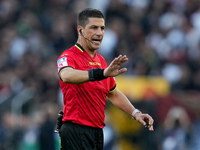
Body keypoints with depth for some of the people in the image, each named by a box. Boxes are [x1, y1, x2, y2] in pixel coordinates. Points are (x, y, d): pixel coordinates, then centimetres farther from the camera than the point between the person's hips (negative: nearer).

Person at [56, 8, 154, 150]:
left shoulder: (101, 61, 17)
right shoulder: (69, 57, -10)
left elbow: (114, 94, 26)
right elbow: (66, 75, -34)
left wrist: (135, 113, 10)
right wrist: (102, 73, -48)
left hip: (98, 133, 8)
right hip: (76, 132, -8)